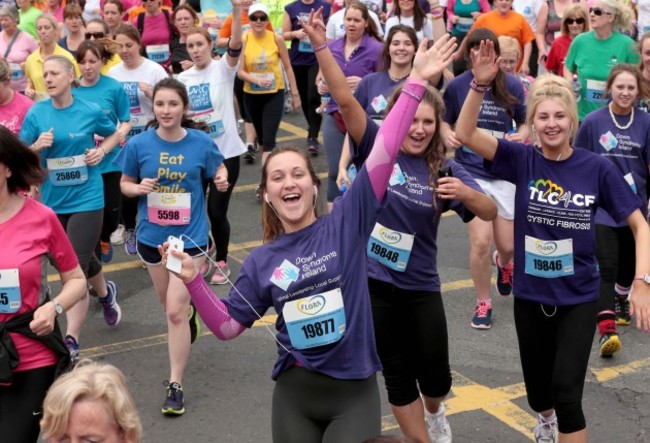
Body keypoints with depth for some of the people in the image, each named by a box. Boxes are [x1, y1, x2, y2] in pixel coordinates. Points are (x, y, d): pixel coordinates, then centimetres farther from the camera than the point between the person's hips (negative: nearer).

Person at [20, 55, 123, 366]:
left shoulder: (91, 112, -7)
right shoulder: (36, 114, -4)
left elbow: (114, 134, 13)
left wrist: (101, 151, -6)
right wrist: (37, 146, -21)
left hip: (86, 199, -3)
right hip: (53, 201, 3)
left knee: (75, 270, -11)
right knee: (83, 259, 22)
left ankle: (71, 343, -8)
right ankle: (105, 294, 53)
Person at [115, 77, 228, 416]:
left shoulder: (201, 143, -11)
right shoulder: (139, 144, -9)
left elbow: (218, 172, 5)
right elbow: (125, 184, 2)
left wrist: (222, 181, -17)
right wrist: (138, 188, -19)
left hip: (190, 236, -3)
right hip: (151, 236, 3)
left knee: (175, 311, -9)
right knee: (170, 304, 22)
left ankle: (175, 385, 2)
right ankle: (190, 309, 60)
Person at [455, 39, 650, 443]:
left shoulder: (597, 168, -11)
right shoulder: (522, 160, -9)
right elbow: (465, 134, -21)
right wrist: (481, 84, -34)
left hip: (578, 297, -2)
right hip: (530, 295, 2)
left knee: (566, 391, -13)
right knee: (539, 389, 20)